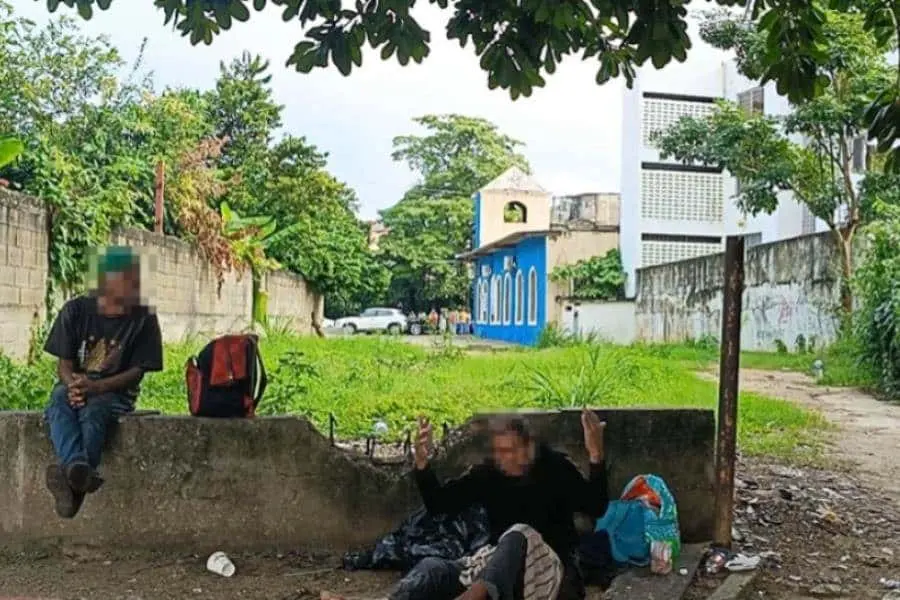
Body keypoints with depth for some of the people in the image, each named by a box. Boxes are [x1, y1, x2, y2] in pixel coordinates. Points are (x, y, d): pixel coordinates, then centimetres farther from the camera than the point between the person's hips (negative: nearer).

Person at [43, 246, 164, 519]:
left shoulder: (143, 319, -3)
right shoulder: (75, 310, 0)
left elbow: (137, 371, -5)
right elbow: (64, 363, 2)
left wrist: (97, 386, -22)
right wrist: (73, 385, -23)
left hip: (116, 392, -1)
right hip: (74, 386, 1)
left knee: (94, 408, -36)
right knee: (59, 399, -35)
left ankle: (72, 476, -53)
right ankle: (79, 469, -60)